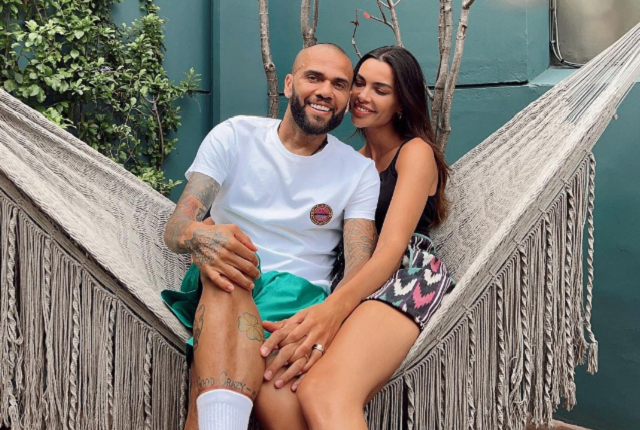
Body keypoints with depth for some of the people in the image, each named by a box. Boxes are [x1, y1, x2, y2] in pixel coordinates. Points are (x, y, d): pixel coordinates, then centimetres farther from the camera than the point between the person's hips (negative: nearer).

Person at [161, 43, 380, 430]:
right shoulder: (235, 136, 7)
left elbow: (360, 268, -5)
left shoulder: (360, 172, 7)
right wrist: (200, 236, -31)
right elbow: (175, 228, -3)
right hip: (218, 293, 1)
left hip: (299, 296, 0)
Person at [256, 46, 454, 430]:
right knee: (272, 392, -31)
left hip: (407, 276, -5)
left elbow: (392, 247, -7)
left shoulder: (416, 152, 9)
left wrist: (334, 307, -28)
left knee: (323, 393, -38)